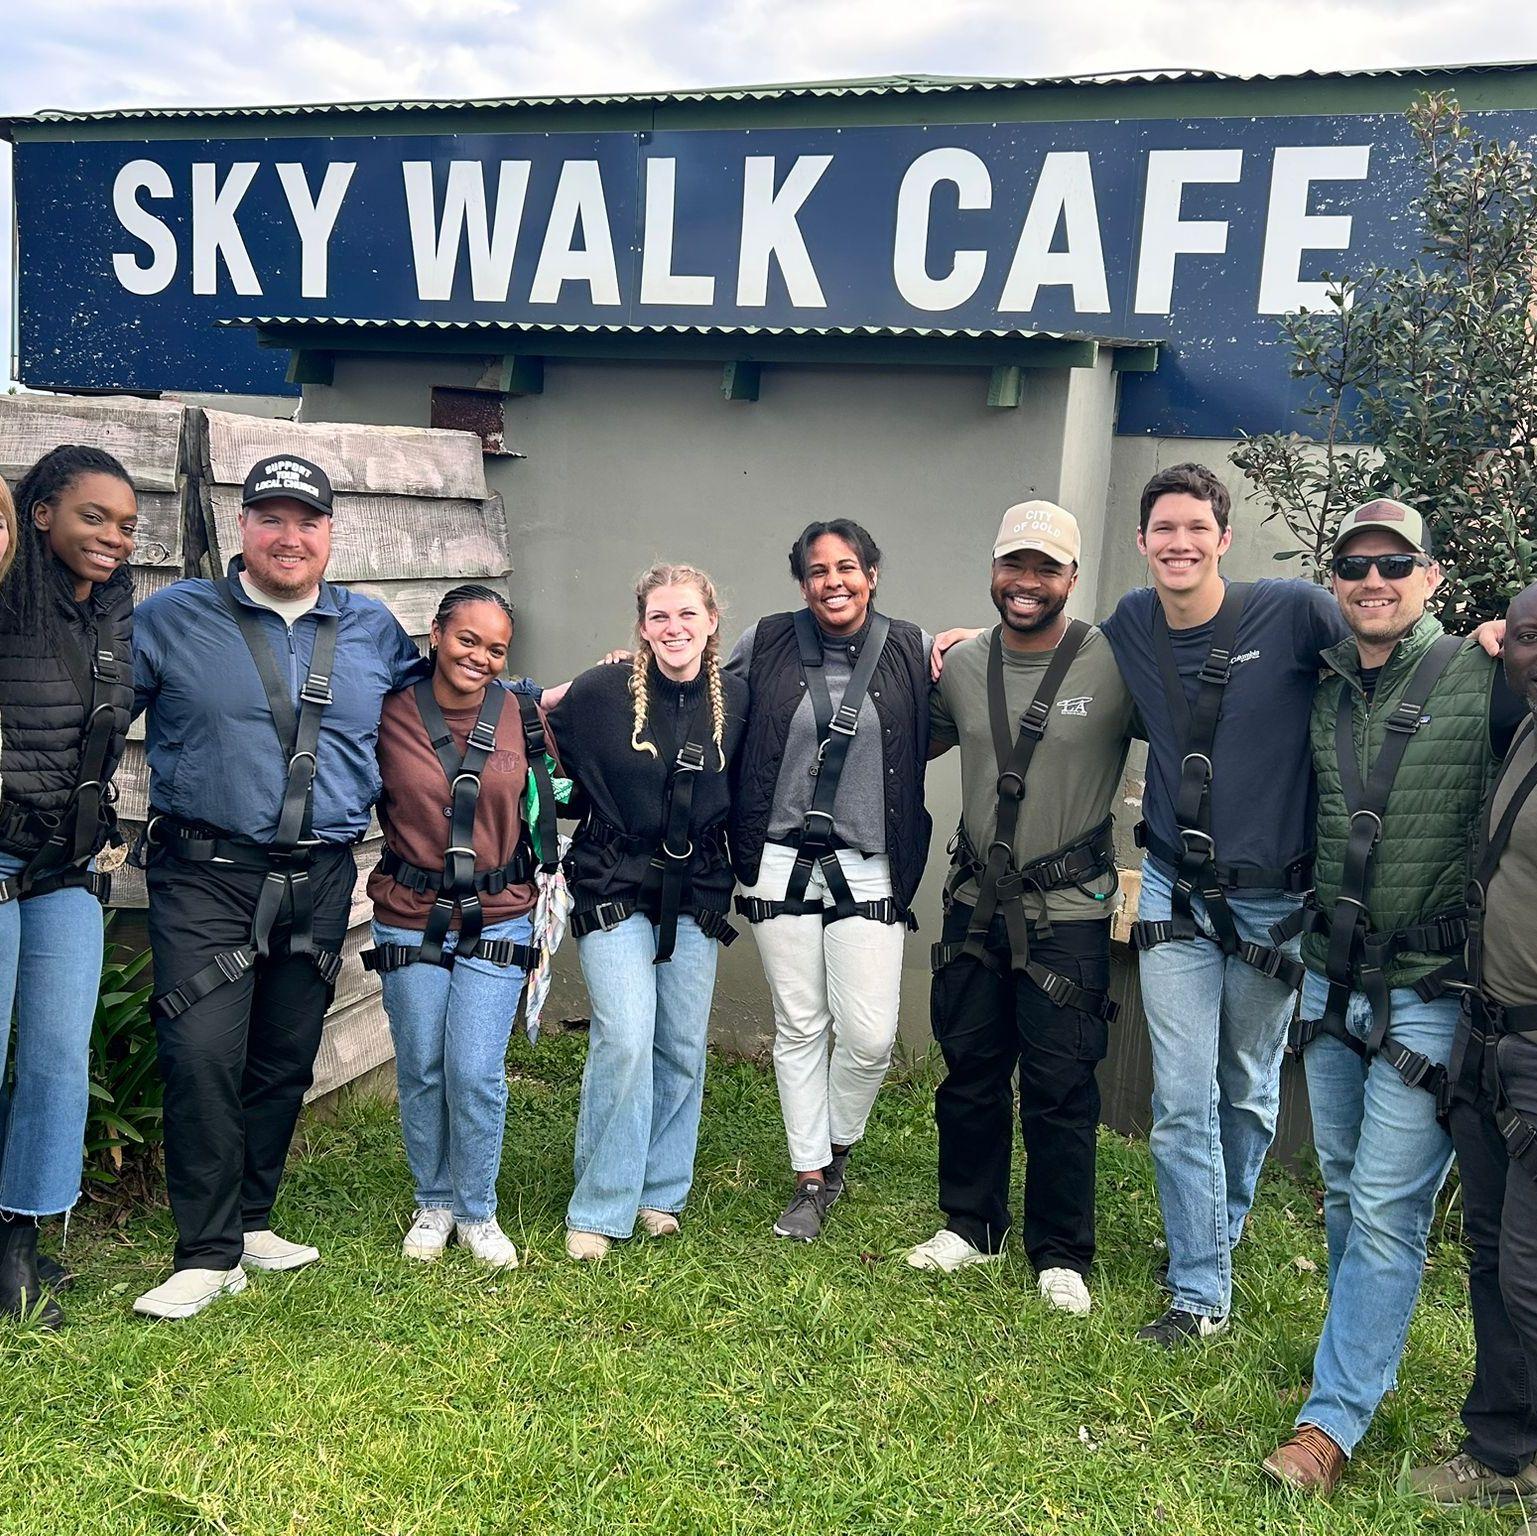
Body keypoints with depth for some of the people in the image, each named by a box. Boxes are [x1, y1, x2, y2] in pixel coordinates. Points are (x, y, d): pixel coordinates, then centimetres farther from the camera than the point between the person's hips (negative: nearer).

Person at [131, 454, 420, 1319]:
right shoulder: (174, 618, 2)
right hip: (206, 875, -3)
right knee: (203, 1057, -10)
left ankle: (249, 1222, 27)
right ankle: (208, 1255, 1)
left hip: (321, 881, 3)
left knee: (286, 1061, 11)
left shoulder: (375, 632, 10)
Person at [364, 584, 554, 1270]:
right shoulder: (391, 713, -5)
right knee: (421, 1072, 10)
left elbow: (553, 781, 17)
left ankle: (477, 1213, 17)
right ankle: (433, 1204, 31)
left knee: (475, 1073, -4)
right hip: (410, 920, 0)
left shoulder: (523, 714, -2)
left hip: (495, 920, 0)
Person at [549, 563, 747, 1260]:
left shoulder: (735, 698, -2)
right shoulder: (600, 692, -9)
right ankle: (599, 1210, 2)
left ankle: (660, 1192, 25)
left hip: (696, 896, 3)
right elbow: (547, 747, 6)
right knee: (626, 1040, -13)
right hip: (613, 889, -3)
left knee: (683, 1048, 7)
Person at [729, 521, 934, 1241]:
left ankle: (837, 1146, 26)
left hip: (868, 873, 0)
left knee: (869, 1037, -5)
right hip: (780, 865, 1)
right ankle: (810, 1180, 23)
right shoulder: (764, 644, 2)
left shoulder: (912, 651, 1)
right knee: (798, 1028, 9)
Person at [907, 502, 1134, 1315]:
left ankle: (1060, 1254, 21)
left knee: (1060, 1091, 2)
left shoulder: (1116, 665, -12)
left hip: (1068, 914, -4)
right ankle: (970, 1225, 32)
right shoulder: (963, 664, 4)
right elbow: (915, 744, 21)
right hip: (976, 904, 5)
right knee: (970, 1072, 15)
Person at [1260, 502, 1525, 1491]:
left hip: (1430, 991, -5)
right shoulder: (1319, 691, 7)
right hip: (1333, 981, 5)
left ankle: (1335, 1417, 8)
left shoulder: (1483, 677, -8)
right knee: (1344, 1193, 17)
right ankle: (1369, 1353, 36)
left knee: (1387, 1211, -1)